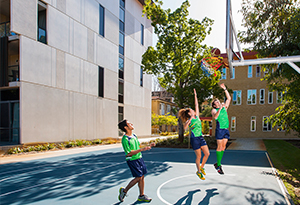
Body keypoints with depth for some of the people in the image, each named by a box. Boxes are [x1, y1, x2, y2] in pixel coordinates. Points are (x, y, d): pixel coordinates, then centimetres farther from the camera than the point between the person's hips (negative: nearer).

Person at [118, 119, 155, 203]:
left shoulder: (134, 135, 6)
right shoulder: (125, 139, -19)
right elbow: (129, 153, -21)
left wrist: (148, 146, 7)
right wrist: (142, 149, -25)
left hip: (139, 158, 8)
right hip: (132, 160, -8)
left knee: (142, 177, 9)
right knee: (138, 177, -7)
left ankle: (141, 196, 21)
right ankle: (124, 191, 13)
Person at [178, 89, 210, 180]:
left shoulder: (197, 116, 9)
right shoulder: (189, 120, -8)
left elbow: (196, 105, 12)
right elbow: (185, 127, -27)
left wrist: (195, 95, 11)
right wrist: (190, 119, -28)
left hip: (201, 137, 6)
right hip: (195, 139, -6)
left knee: (207, 153, 4)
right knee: (198, 156, 2)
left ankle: (202, 167, 25)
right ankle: (199, 172, 20)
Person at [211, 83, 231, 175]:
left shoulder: (224, 106, 18)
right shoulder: (214, 110, 2)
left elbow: (229, 98, 19)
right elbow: (215, 117, -19)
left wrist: (224, 89, 14)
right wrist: (219, 109, -24)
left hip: (226, 129, 6)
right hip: (220, 129, -6)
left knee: (223, 147, 7)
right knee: (219, 147, -5)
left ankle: (218, 163, 17)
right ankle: (218, 165, 1)